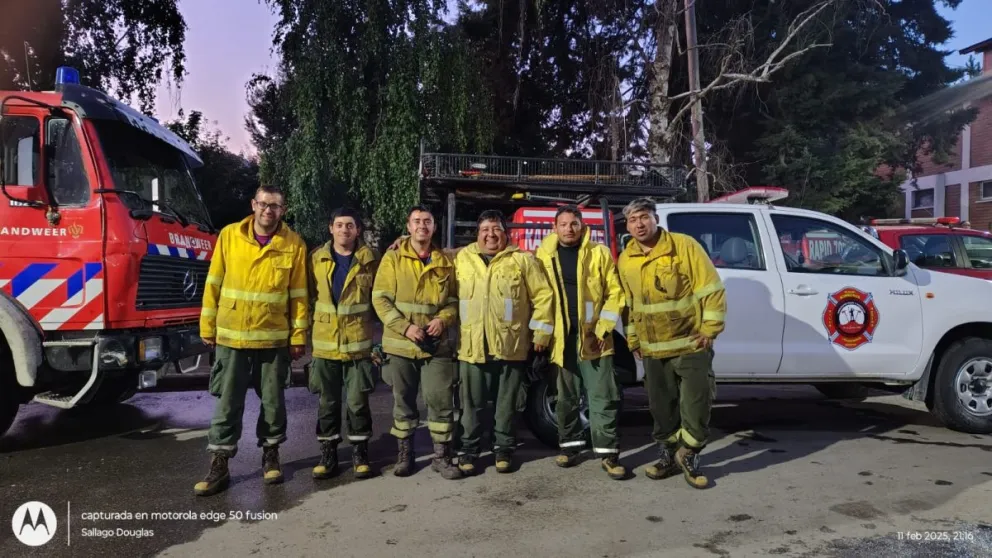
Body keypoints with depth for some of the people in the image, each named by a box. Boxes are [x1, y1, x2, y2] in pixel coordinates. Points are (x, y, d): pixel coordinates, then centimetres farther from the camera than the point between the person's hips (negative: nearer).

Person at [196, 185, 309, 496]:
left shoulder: (294, 244, -3)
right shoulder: (229, 236, 0)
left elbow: (298, 294, -1)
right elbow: (214, 284, 3)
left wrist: (298, 335, -1)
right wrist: (207, 326, 4)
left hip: (274, 338, 0)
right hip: (231, 336, 0)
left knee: (273, 401, 11)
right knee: (227, 403, 5)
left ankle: (270, 456, 29)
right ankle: (219, 466, 16)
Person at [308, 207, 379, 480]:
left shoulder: (369, 259, 0)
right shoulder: (317, 258, 4)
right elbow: (309, 293, 9)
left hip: (358, 343, -1)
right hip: (325, 343, 2)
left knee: (357, 401, 4)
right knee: (328, 402, 10)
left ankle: (360, 453, 18)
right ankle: (328, 453, 21)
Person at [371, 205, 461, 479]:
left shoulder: (445, 262, 8)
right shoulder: (393, 258, 1)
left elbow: (453, 300, 11)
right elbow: (380, 299, -5)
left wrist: (443, 319, -10)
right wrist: (405, 326, -16)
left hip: (436, 344, 1)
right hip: (400, 344, -1)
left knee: (441, 400, 0)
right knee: (403, 401, 11)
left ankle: (441, 455, 13)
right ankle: (404, 452, 25)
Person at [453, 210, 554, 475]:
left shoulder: (522, 260, 2)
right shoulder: (461, 259, 8)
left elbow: (543, 296, 1)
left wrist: (540, 332, -1)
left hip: (510, 346, -1)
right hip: (472, 346, 1)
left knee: (506, 403, 9)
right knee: (472, 403, 8)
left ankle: (503, 448, 23)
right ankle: (468, 449, 21)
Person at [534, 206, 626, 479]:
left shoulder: (600, 253, -1)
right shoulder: (544, 255, 5)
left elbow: (614, 292, -2)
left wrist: (603, 329, -9)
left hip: (593, 336, -2)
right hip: (561, 337, 2)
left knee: (602, 397, 0)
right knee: (567, 397, 12)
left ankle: (608, 453, 8)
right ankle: (570, 444, 26)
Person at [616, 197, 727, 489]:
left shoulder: (685, 246, -11)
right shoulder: (625, 260, 4)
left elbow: (712, 289, -10)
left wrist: (710, 329, -12)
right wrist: (633, 339, 15)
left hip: (691, 344, -4)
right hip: (653, 349, 4)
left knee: (696, 404, -3)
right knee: (662, 407, 13)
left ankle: (688, 455, 18)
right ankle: (668, 456, 29)